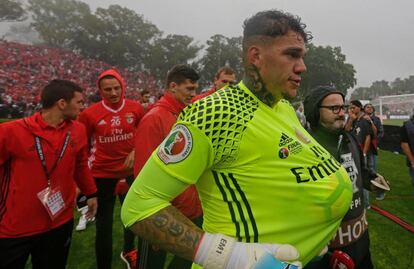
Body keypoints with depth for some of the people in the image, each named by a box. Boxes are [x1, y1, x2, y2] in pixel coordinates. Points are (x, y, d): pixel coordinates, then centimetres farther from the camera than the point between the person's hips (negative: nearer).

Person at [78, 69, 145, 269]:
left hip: (130, 169, 3)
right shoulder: (90, 113, -13)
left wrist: (135, 152, -9)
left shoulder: (135, 108, -7)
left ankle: (128, 251, 49)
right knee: (104, 224, 7)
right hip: (102, 173, -3)